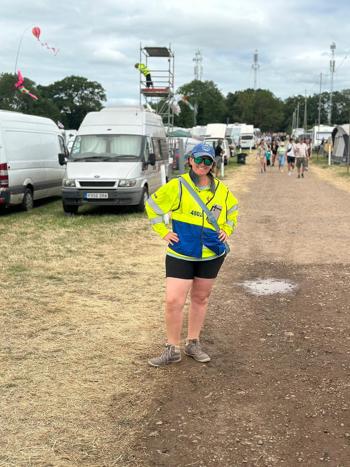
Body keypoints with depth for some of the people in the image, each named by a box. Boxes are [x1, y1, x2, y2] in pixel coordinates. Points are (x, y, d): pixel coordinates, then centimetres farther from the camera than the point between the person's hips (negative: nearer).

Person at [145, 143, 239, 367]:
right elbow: (152, 205, 1)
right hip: (181, 254, -3)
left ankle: (193, 343, 30)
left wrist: (227, 230, 9)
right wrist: (163, 232, -4)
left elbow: (233, 209, 23)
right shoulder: (178, 186, -9)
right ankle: (172, 349, 6)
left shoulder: (221, 189, 3)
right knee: (174, 301, -10)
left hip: (212, 254, 4)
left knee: (201, 298, 14)